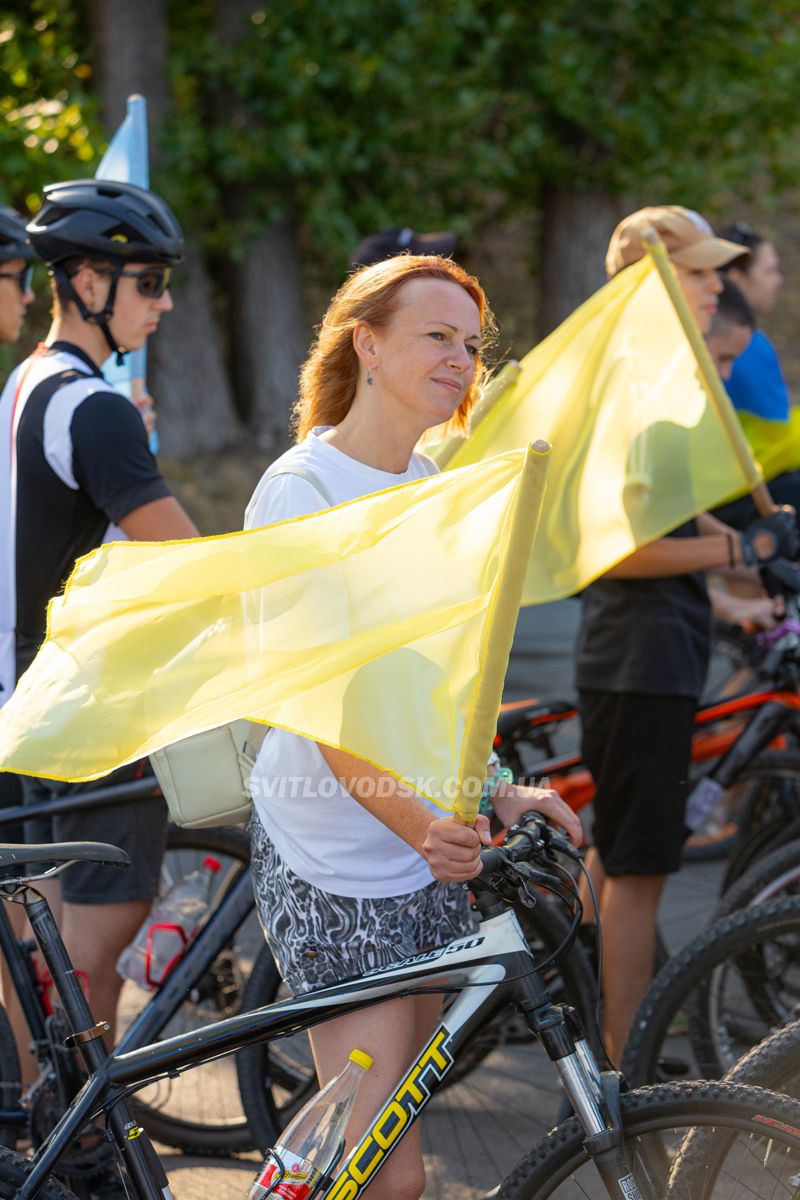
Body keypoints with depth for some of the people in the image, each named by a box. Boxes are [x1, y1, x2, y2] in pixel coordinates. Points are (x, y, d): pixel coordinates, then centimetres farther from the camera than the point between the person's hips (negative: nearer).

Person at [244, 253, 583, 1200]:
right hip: (334, 862, -8)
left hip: (433, 839, 8)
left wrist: (496, 792, 0)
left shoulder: (431, 487, 11)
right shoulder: (301, 490, -13)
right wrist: (418, 820, -35)